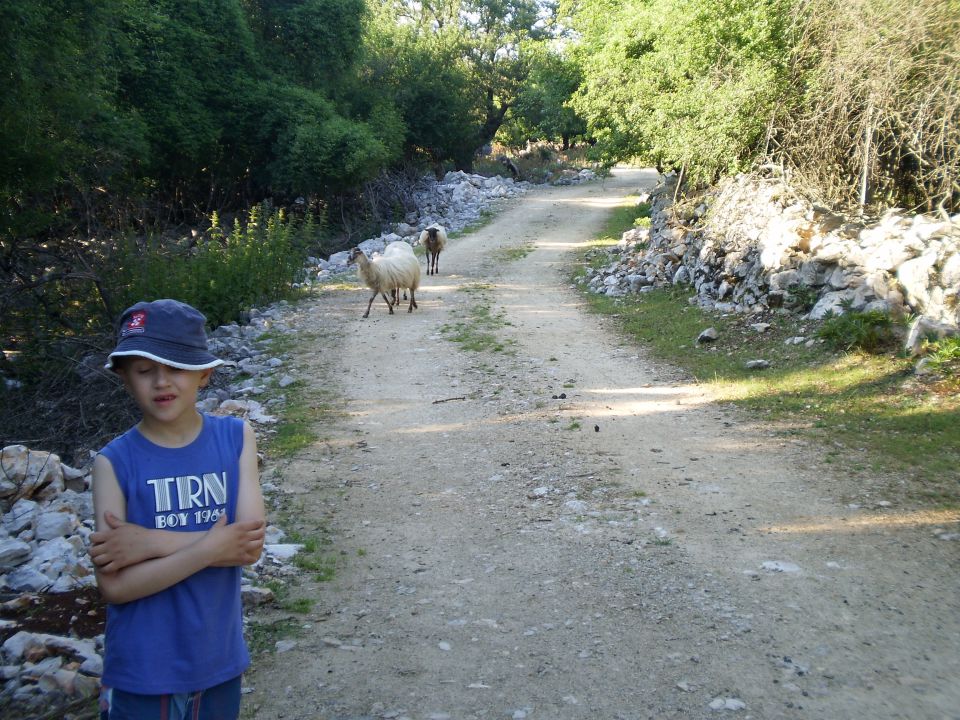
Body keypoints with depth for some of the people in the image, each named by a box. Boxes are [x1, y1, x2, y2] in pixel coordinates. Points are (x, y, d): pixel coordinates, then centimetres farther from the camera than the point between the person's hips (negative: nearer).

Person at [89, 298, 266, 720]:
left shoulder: (236, 438, -6)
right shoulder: (115, 462, -12)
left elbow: (250, 543, -14)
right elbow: (113, 585, -16)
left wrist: (150, 542, -19)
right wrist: (207, 548, -22)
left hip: (219, 662, 2)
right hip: (141, 673, -2)